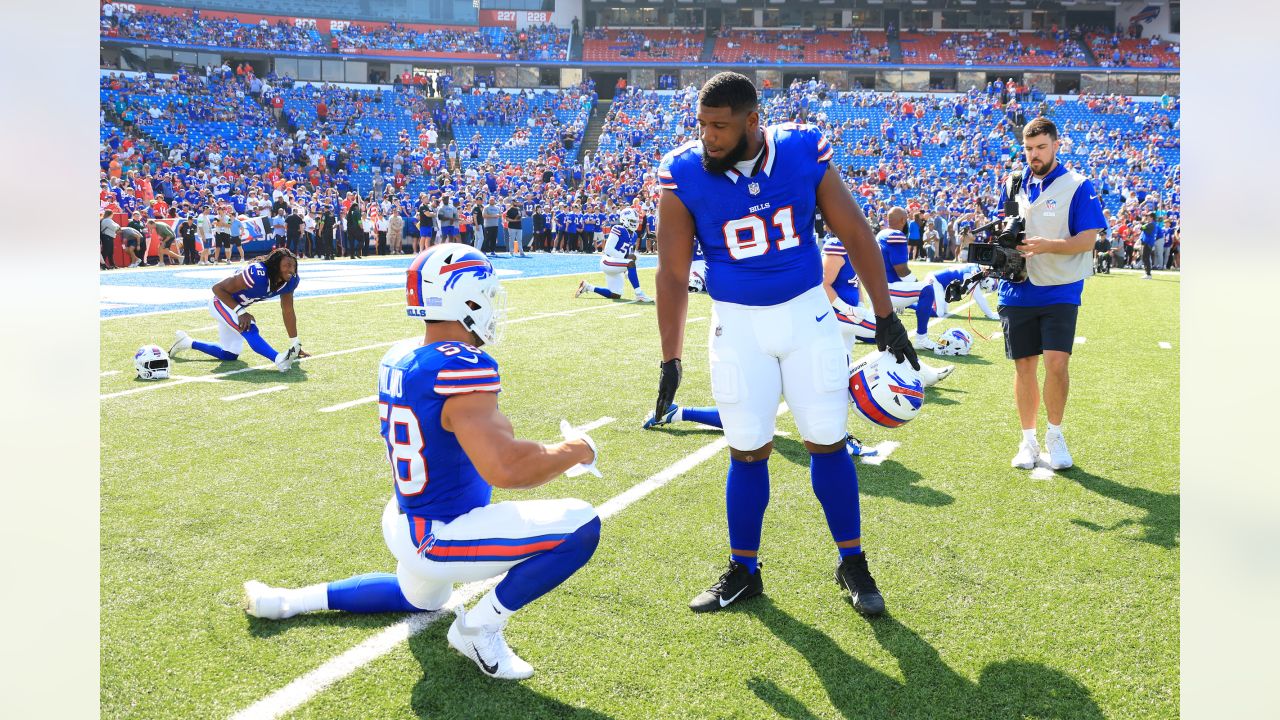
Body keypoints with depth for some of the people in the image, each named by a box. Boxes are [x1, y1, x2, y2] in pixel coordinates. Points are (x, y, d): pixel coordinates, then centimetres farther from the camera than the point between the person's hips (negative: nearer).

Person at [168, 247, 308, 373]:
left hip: (238, 307, 8)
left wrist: (296, 344, -5)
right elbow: (218, 288, -29)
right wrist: (241, 312, -35)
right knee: (250, 330, -35)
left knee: (229, 355, 16)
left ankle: (187, 343, 34)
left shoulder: (289, 281, -16)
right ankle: (280, 359, -52)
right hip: (222, 302, -8)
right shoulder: (257, 274, -37)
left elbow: (288, 312, -5)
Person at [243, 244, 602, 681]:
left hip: (404, 524, 9)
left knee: (417, 599, 40)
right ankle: (479, 627, -4)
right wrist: (570, 451, -18)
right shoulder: (461, 369, -27)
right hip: (443, 538, -9)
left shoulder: (397, 358, 0)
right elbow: (505, 469, -34)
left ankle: (291, 601, 38)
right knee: (581, 527, -16)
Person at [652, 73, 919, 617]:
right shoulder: (684, 174, -13)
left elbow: (854, 233, -2)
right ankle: (743, 572, 23)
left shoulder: (804, 152, -11)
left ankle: (852, 565, 22)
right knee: (748, 452, 6)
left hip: (806, 314, 1)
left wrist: (885, 316, -1)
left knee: (827, 443, 6)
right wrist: (670, 360, -6)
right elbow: (673, 271, -7)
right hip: (737, 326, 0)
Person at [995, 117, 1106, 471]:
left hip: (1060, 292, -3)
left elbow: (1087, 240, -9)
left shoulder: (1078, 186, -2)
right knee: (1023, 365, 6)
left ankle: (1055, 434, 8)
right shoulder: (1013, 186, 11)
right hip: (1017, 292, 4)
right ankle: (1028, 440, 19)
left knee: (1056, 362, -13)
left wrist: (1046, 245, -24)